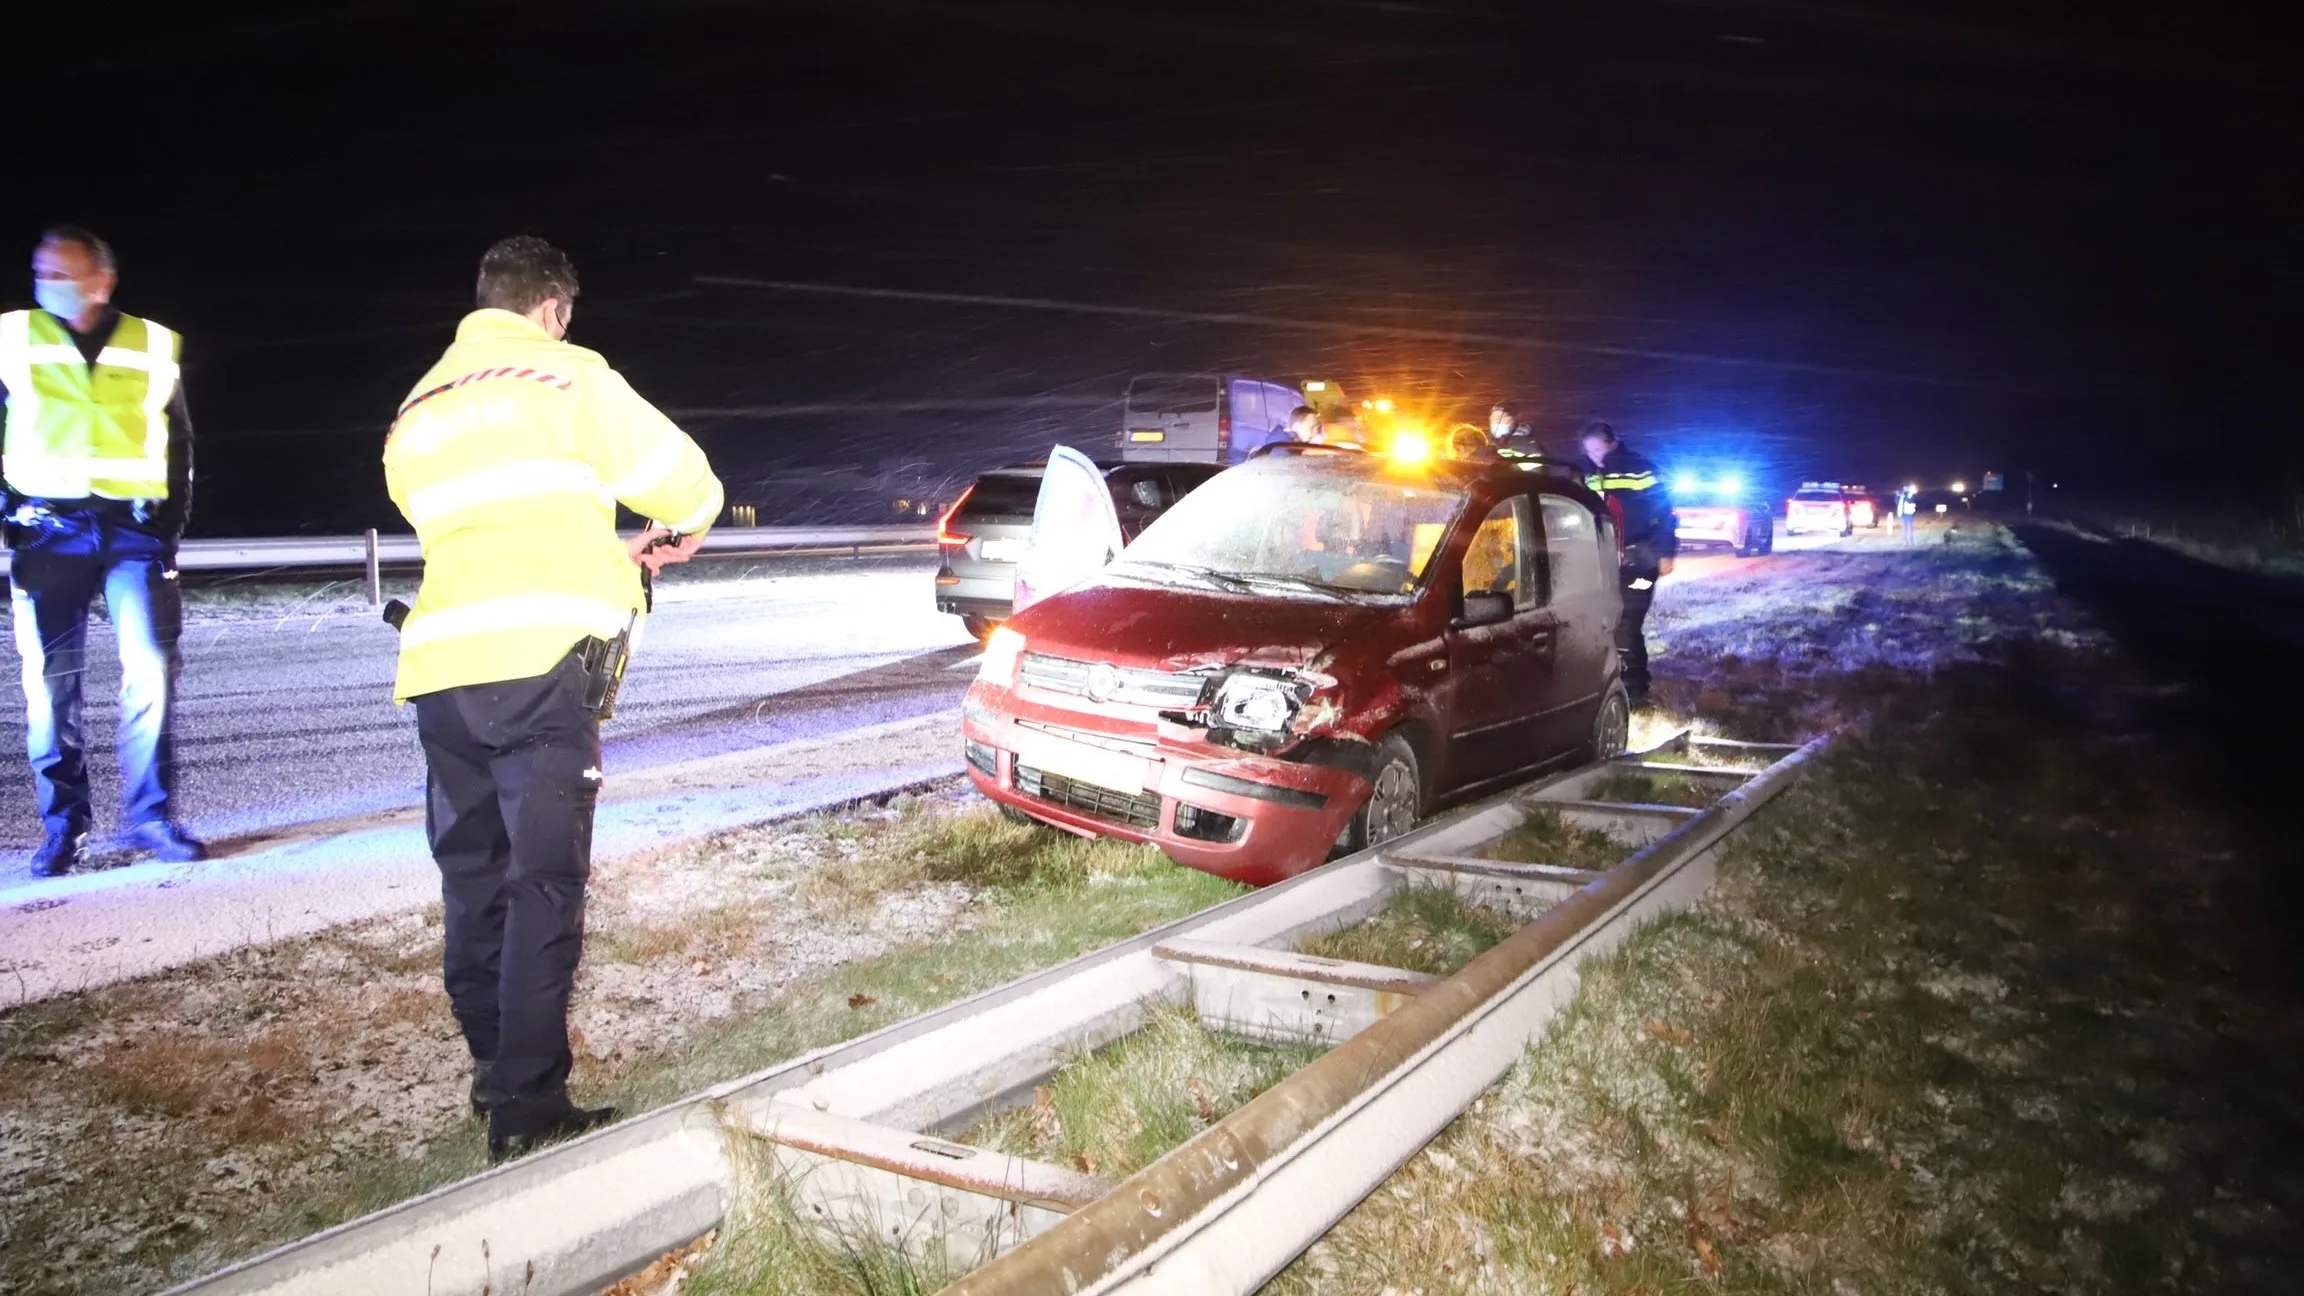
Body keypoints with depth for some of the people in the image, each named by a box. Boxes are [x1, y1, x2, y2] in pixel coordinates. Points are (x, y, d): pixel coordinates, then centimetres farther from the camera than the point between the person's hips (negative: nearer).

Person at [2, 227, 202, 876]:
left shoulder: (153, 346, 8)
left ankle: (152, 818, 2)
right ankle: (64, 826, 10)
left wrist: (171, 523, 7)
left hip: (134, 526, 0)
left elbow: (179, 442, 14)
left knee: (151, 671, -8)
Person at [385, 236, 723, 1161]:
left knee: (473, 876, 15)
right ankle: (527, 1108, -5)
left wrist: (615, 555, 28)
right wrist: (678, 532, 29)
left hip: (440, 671, 6)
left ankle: (494, 1067, 26)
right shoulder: (567, 378, 5)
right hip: (540, 664, -6)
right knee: (545, 882, -5)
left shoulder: (416, 411, 23)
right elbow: (684, 481, 6)